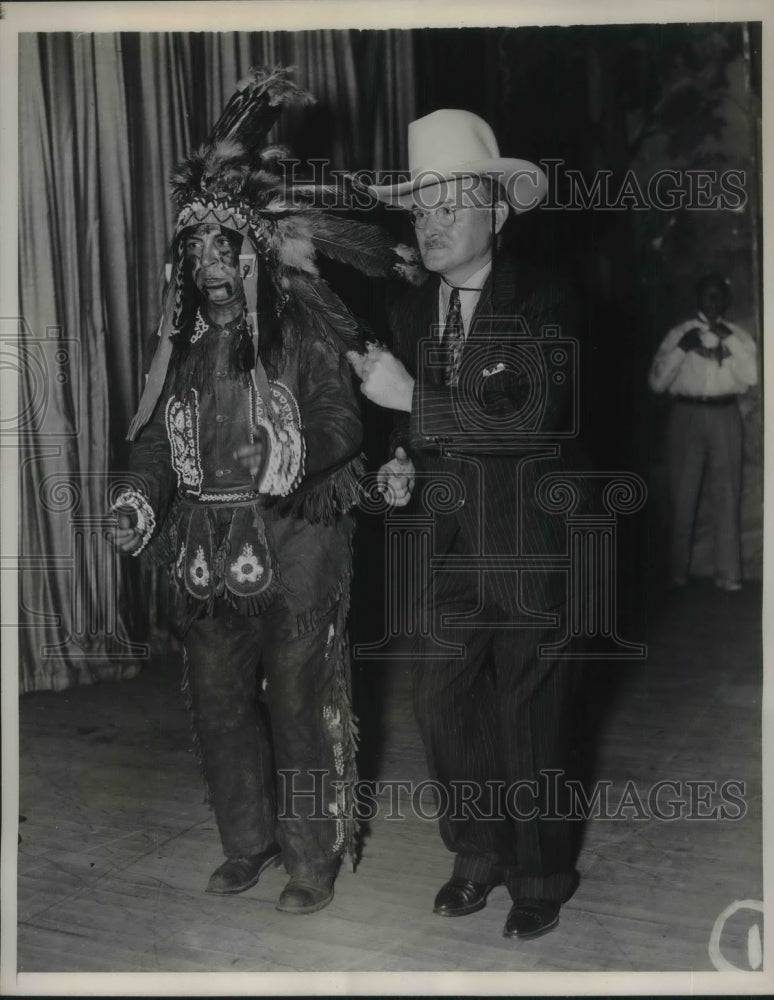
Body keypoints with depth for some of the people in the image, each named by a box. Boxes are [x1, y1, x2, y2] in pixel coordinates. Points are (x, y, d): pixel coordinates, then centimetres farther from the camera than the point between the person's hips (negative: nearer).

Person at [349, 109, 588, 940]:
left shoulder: (544, 308, -10)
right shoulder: (411, 312, 7)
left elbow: (536, 416, -24)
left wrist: (414, 397, -24)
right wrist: (402, 468, -4)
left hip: (528, 558, -5)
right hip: (443, 556, 5)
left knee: (529, 723, 8)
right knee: (443, 711, 12)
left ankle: (541, 877, 30)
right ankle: (478, 856, 34)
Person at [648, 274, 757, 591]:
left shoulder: (738, 335, 11)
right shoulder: (679, 333, 7)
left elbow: (751, 376, -4)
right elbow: (657, 382, 0)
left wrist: (729, 340, -11)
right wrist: (681, 348, -11)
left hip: (725, 417, 1)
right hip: (686, 414, -1)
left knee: (727, 494, 0)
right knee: (682, 494, 2)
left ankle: (728, 573, 3)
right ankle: (677, 572, 10)